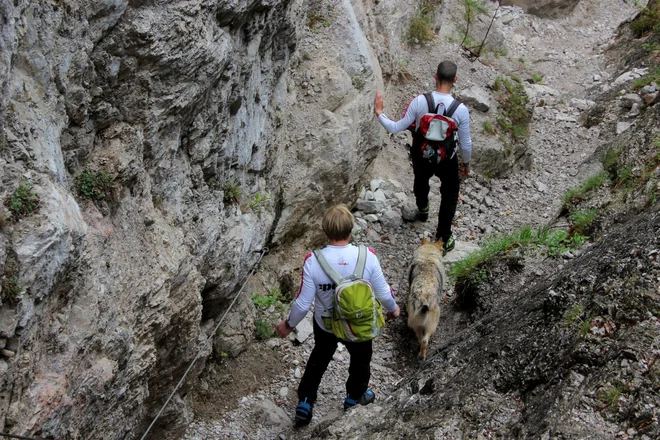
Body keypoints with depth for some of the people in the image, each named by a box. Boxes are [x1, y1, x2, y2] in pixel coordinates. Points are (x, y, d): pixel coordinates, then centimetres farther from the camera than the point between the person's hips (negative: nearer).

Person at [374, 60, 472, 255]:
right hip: (447, 160, -2)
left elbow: (396, 128, -19)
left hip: (421, 157, 2)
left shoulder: (419, 101, -24)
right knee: (450, 195, 24)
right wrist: (466, 163, 5)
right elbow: (465, 144, -14)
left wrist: (379, 112, -5)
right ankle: (443, 239, 30)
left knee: (421, 182, 35)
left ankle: (422, 210, 66)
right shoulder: (460, 109, -24)